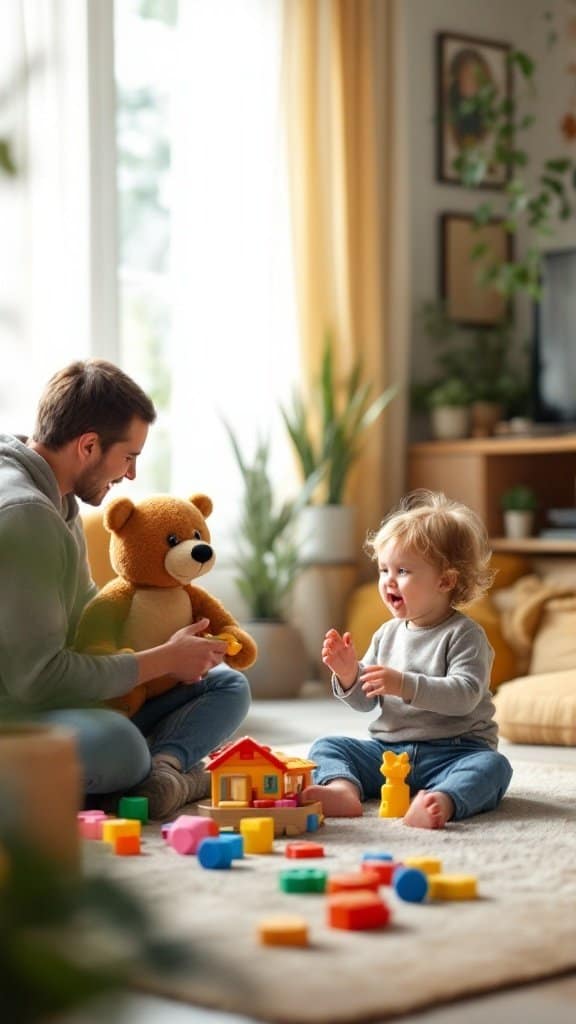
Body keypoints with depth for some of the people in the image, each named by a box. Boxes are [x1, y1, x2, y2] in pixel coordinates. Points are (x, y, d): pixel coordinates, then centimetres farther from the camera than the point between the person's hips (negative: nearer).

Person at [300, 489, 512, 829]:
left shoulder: (465, 635, -6)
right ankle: (344, 789, -40)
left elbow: (465, 695, -22)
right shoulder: (388, 634, 11)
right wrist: (349, 675, -8)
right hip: (388, 750, 6)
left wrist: (406, 686, -31)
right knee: (326, 746, -9)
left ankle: (442, 801, -61)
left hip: (452, 752, -5)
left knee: (492, 766, -33)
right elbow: (365, 701, 14)